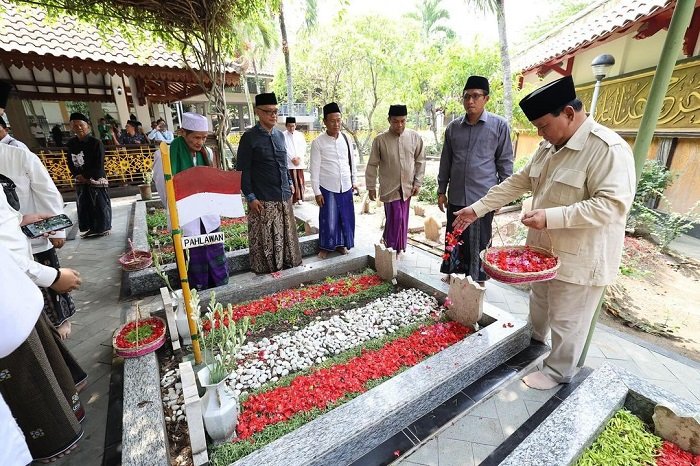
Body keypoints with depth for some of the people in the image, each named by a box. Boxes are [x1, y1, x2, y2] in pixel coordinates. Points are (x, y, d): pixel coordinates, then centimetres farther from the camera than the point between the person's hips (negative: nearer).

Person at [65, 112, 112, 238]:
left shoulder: (96, 143, -10)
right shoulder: (71, 143, 6)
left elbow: (99, 165, -12)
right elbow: (70, 161, 10)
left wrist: (86, 176, -9)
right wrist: (77, 175, -5)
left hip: (96, 179, -5)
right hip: (80, 180, 5)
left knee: (100, 205, 2)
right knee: (84, 206, 10)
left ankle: (104, 228, 16)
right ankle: (91, 228, 21)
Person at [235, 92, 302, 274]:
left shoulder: (279, 135, 10)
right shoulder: (249, 137, -8)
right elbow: (242, 170, -9)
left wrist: (290, 183, 14)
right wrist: (250, 197, -13)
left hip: (284, 196, 6)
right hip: (263, 199, -6)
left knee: (287, 233, 16)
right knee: (264, 238, 3)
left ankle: (288, 263, 33)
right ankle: (266, 268, 21)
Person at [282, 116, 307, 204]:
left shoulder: (300, 134, 12)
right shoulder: (283, 135, 1)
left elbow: (303, 147, 6)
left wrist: (299, 158, -8)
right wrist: (292, 159, -13)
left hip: (300, 162, 3)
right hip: (289, 163, -3)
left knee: (300, 181, 5)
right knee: (291, 181, -5)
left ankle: (299, 198, 16)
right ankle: (293, 199, 1)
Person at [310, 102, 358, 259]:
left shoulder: (346, 139, 3)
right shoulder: (318, 142, -9)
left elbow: (351, 161, 12)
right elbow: (314, 169, -8)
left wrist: (354, 181, 13)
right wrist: (317, 192, -10)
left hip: (346, 187, 4)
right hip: (328, 188, -4)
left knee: (346, 218, 12)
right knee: (329, 220, 4)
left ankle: (341, 244, 32)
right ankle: (325, 247, 25)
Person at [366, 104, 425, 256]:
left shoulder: (415, 137, -1)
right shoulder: (380, 140, -8)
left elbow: (420, 161, 6)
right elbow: (372, 165, -3)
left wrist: (417, 183, 1)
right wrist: (371, 186, -3)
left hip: (406, 187, 3)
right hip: (389, 188, -3)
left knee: (402, 219, 11)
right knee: (396, 218, -6)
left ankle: (397, 247, 30)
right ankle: (391, 248, 15)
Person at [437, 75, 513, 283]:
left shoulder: (499, 125, 0)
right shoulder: (453, 128, 8)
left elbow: (505, 162, 2)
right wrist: (441, 191, 11)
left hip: (484, 196, -3)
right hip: (456, 196, 3)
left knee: (480, 240, 7)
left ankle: (478, 278, 25)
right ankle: (454, 272, 31)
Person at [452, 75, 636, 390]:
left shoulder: (609, 148, -21)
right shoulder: (549, 147, 4)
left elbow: (613, 204, -26)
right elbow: (517, 183, 6)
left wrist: (551, 216, -32)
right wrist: (477, 208, 1)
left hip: (579, 257, -8)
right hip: (544, 247, 8)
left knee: (567, 320, 10)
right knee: (539, 301, 27)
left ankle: (558, 371, 32)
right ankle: (534, 340, 52)